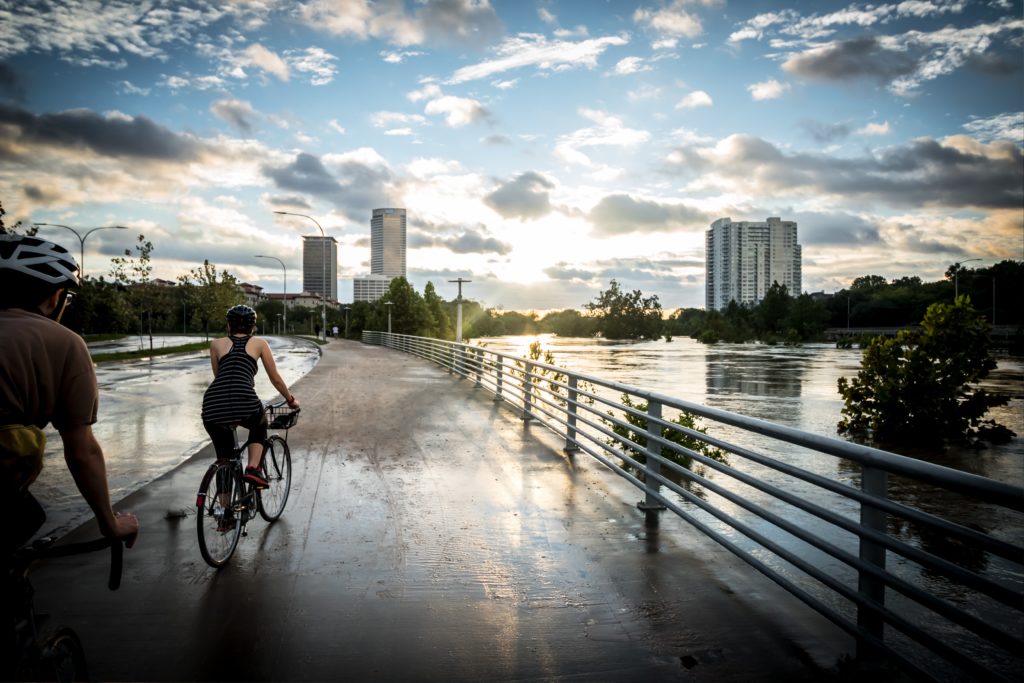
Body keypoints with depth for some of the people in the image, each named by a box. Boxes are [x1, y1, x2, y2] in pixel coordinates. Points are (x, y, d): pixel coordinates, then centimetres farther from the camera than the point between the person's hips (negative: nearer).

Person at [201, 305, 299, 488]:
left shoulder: (217, 344, 23)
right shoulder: (259, 343, 19)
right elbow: (276, 379, 25)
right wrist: (291, 400, 40)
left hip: (212, 407, 2)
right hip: (244, 402, -2)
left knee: (224, 459, 22)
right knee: (259, 426, 32)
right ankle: (253, 469, 11)